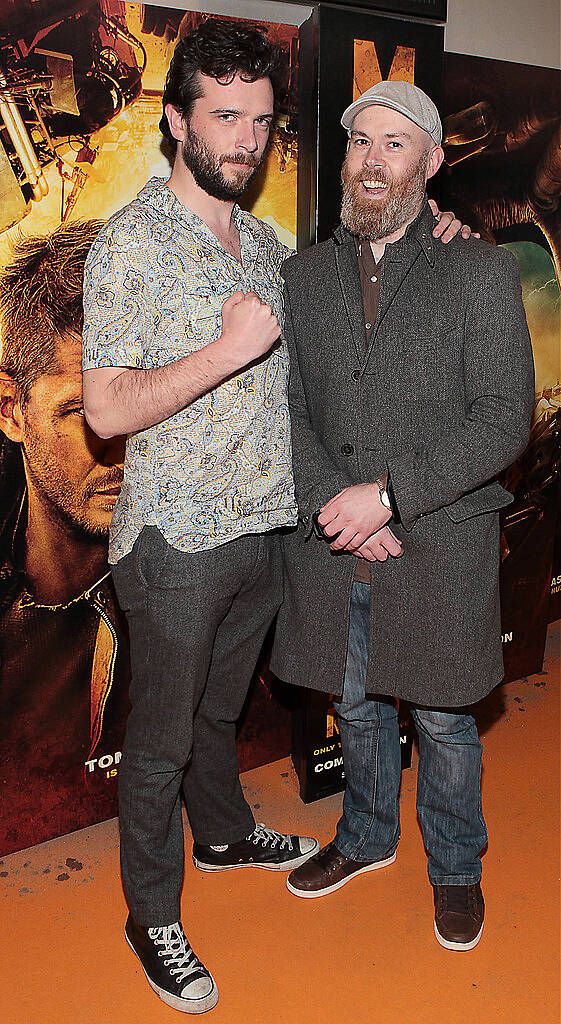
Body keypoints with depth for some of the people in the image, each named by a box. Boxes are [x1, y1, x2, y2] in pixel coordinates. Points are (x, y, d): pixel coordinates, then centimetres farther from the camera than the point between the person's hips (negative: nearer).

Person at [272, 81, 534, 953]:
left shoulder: (480, 272, -6)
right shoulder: (305, 275, 5)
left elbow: (505, 417, -12)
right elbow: (288, 407, 2)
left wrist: (387, 495, -19)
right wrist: (335, 504, -14)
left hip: (440, 545, -3)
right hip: (333, 544, 3)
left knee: (442, 717, 13)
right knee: (356, 706, 20)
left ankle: (455, 866, 39)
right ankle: (367, 836, 46)